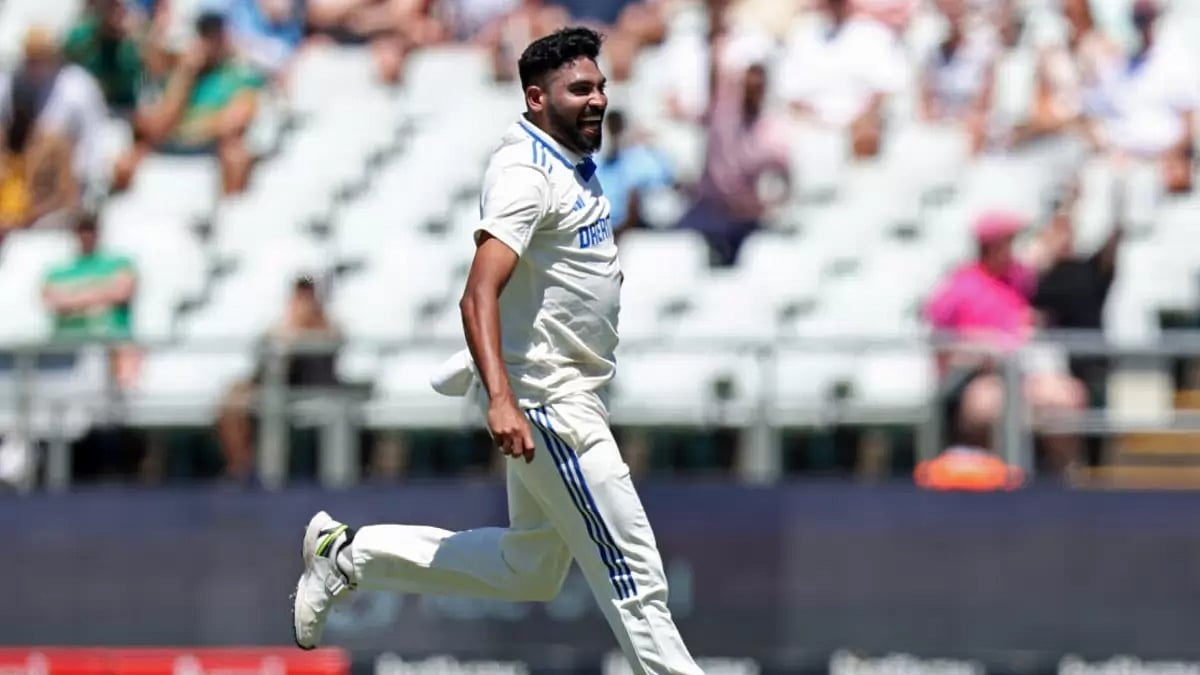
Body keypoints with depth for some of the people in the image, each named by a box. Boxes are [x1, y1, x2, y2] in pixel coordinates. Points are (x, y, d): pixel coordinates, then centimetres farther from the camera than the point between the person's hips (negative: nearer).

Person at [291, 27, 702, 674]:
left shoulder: (572, 161, 12)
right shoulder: (525, 172, -18)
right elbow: (479, 294, -29)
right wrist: (500, 399, -40)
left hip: (571, 396, 10)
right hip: (544, 399, -10)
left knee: (530, 571, 17)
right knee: (634, 574, -9)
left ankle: (349, 554, 22)